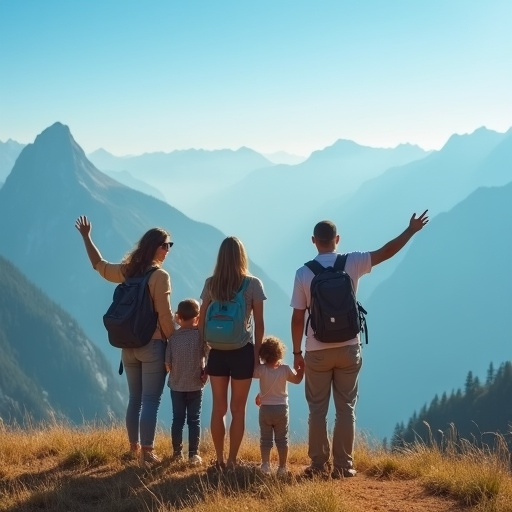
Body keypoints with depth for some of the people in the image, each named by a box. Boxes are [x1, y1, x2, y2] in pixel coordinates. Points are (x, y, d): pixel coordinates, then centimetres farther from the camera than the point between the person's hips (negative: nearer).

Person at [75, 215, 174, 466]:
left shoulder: (127, 271, 5)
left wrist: (86, 237, 34)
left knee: (134, 399, 15)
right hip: (153, 345, -6)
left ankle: (135, 449, 22)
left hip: (128, 346, 7)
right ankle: (147, 452, -3)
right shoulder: (160, 276, -13)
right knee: (150, 401, -3)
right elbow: (165, 316, -15)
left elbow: (99, 265, 22)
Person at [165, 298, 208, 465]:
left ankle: (177, 452, 16)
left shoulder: (173, 336, -4)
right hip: (195, 386, -2)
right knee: (194, 420, 4)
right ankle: (193, 454, 3)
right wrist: (205, 373, 4)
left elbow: (167, 364, -3)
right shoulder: (200, 335, -9)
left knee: (178, 419, 11)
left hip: (176, 386, 2)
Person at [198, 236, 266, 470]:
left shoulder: (211, 284, 1)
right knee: (238, 409, 7)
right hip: (243, 351, -2)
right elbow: (259, 324, -5)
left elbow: (202, 321, 3)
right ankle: (231, 461, 9)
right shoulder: (253, 284, -6)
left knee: (218, 408, 10)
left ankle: (219, 460, 15)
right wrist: (257, 353, 4)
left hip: (217, 352, 2)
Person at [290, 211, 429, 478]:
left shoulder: (303, 273, -5)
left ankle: (318, 465, 10)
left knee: (317, 409, 8)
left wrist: (296, 352, 5)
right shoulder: (352, 263, -5)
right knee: (346, 408, 7)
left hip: (317, 351, 0)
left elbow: (297, 318, -4)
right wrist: (411, 230, 15)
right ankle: (343, 466, 7)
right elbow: (386, 252, 2)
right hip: (348, 348, 1)